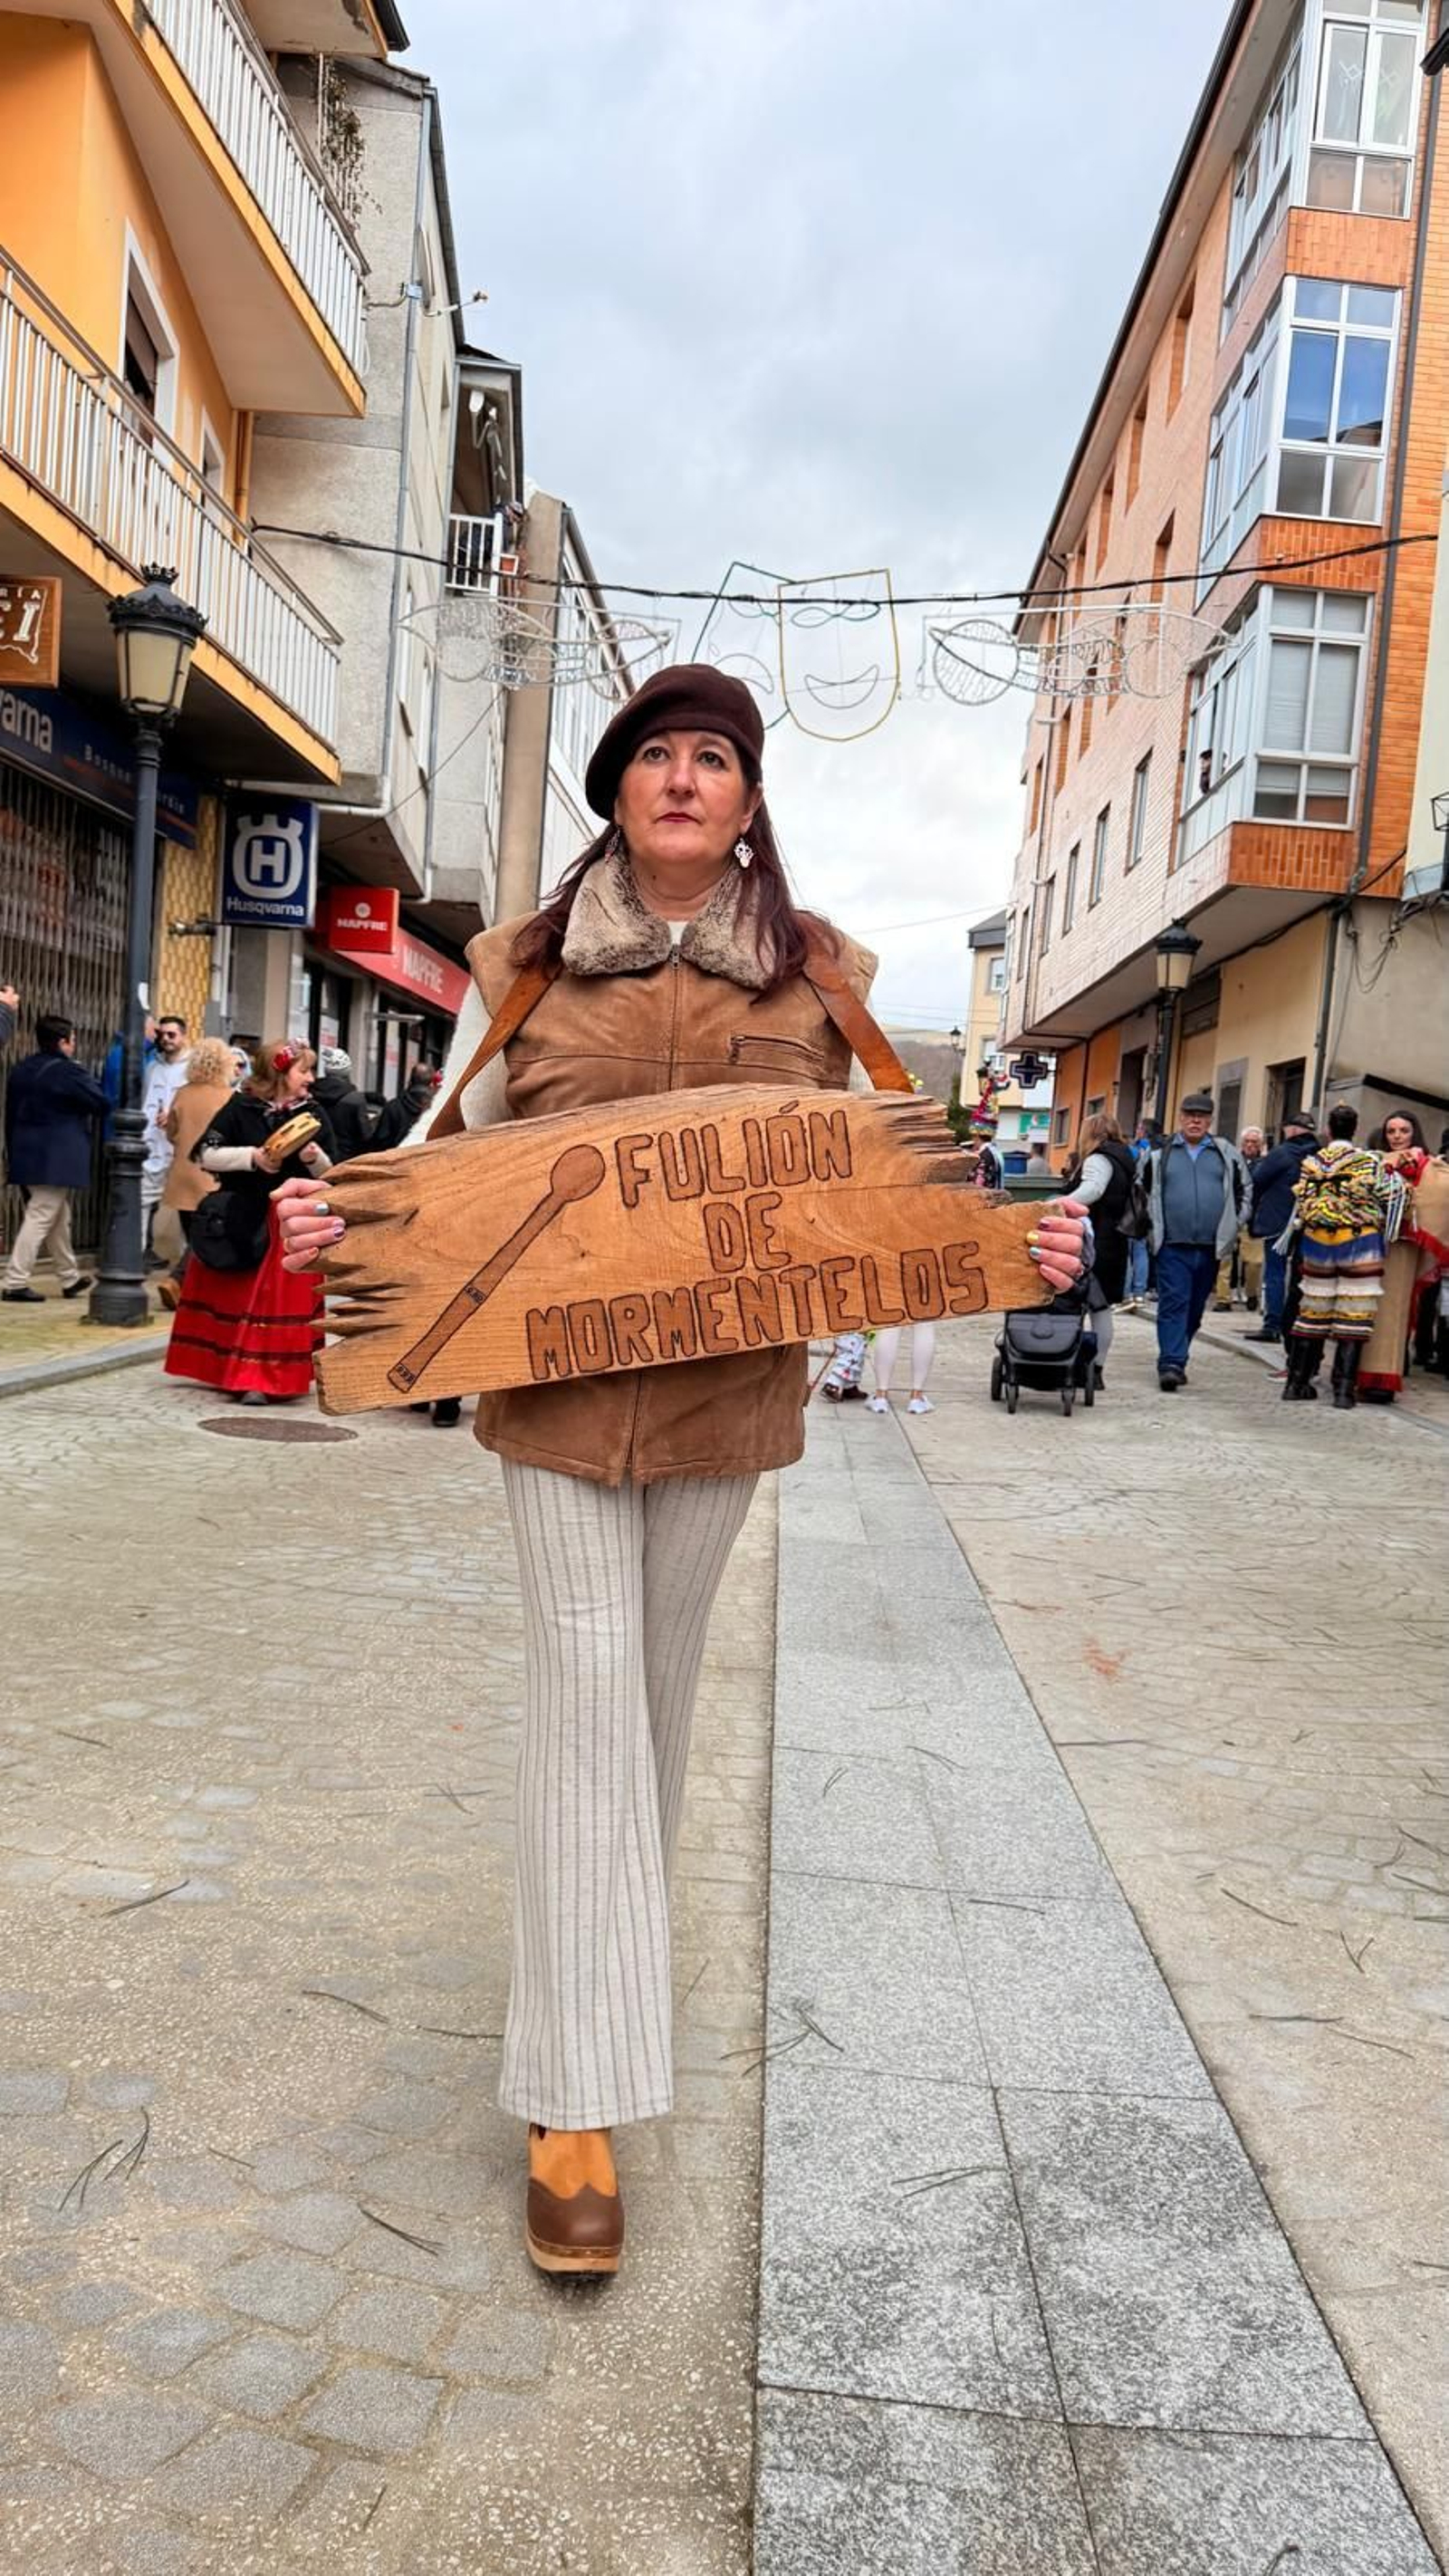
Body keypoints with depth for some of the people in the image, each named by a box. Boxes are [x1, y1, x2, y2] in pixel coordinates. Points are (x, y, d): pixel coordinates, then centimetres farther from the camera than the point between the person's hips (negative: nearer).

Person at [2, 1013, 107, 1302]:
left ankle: (70, 1278, 27)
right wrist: (90, 1083, 9)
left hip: (25, 1156, 8)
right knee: (40, 1219, -6)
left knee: (58, 1219, 18)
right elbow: (102, 1104, -11)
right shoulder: (68, 1072, -13)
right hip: (56, 1159, -8)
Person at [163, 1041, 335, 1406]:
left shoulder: (313, 1114, 5)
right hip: (244, 1220, -1)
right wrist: (252, 1157, -18)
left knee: (284, 1299, -3)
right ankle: (234, 1370, 17)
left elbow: (331, 1174, 5)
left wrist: (315, 1159, -16)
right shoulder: (240, 1108, -1)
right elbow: (207, 1154, -6)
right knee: (239, 1296, 4)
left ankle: (265, 1378, 1)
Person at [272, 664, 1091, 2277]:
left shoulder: (817, 979, 5)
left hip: (731, 1381, 2)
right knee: (584, 1681, -4)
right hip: (556, 1372, -1)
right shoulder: (527, 964, 3)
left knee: (660, 1671, 16)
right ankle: (575, 2096, 3)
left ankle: (615, 1921, 43)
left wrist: (1015, 1244, -9)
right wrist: (342, 1215, -15)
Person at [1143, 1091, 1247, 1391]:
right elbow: (1142, 1192, 11)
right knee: (1173, 1303, -11)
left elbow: (1242, 1192, 20)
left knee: (1195, 1307, 9)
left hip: (1210, 1246, 3)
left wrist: (1232, 1225, 11)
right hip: (1173, 1245, -3)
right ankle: (1170, 1364, -16)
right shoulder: (1160, 1152, 4)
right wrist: (1154, 1226, 4)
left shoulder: (1227, 1154, 10)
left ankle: (1176, 1360, 21)